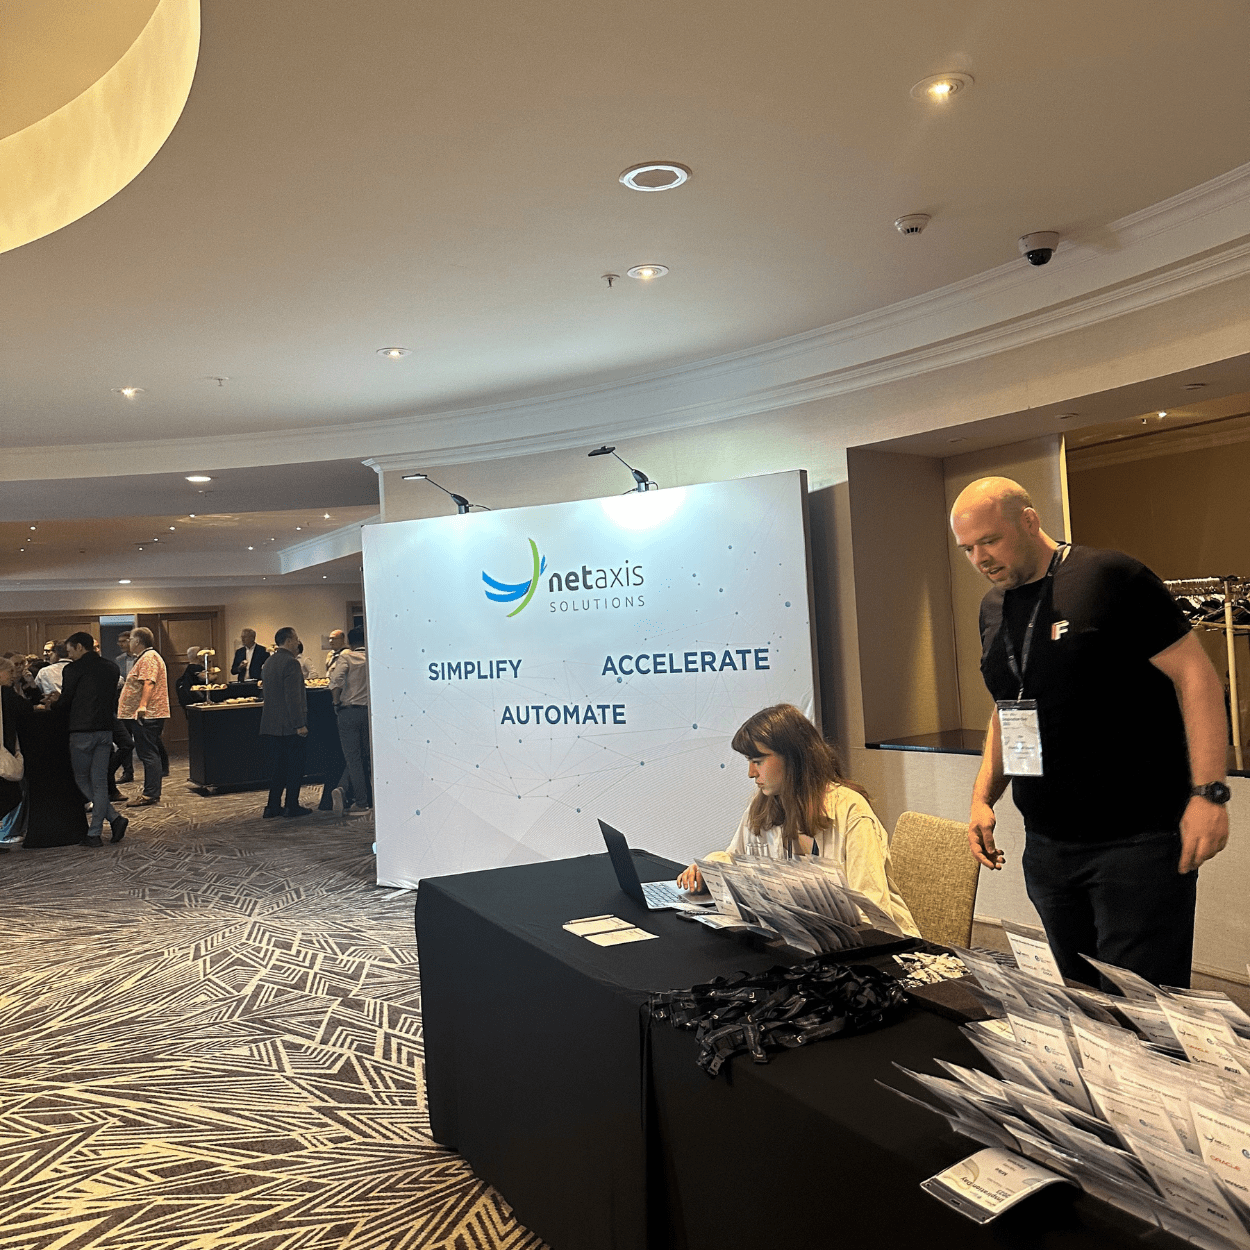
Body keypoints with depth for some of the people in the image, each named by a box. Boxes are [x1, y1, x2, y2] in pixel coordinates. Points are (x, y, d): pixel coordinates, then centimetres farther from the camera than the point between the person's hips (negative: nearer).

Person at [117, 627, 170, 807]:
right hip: (142, 715, 11)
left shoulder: (149, 657, -12)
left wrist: (143, 705, -35)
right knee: (148, 754, 12)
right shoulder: (144, 657, 23)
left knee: (148, 754, -10)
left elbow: (149, 683, -26)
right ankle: (151, 792, 17)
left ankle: (151, 794, -10)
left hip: (146, 715, -11)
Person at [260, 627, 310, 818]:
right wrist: (300, 724, -19)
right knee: (294, 766, 0)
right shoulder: (291, 663, -15)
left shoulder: (268, 662, 14)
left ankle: (273, 806, 15)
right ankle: (292, 806, 4)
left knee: (277, 766, 13)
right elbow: (293, 697, -20)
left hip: (271, 725, 8)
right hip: (290, 725, -8)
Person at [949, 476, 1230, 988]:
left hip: (1138, 841, -6)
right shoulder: (993, 608, 11)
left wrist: (1208, 792, -17)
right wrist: (983, 797, 9)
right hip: (1046, 846, 6)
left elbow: (1194, 674, -10)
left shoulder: (1108, 576, -10)